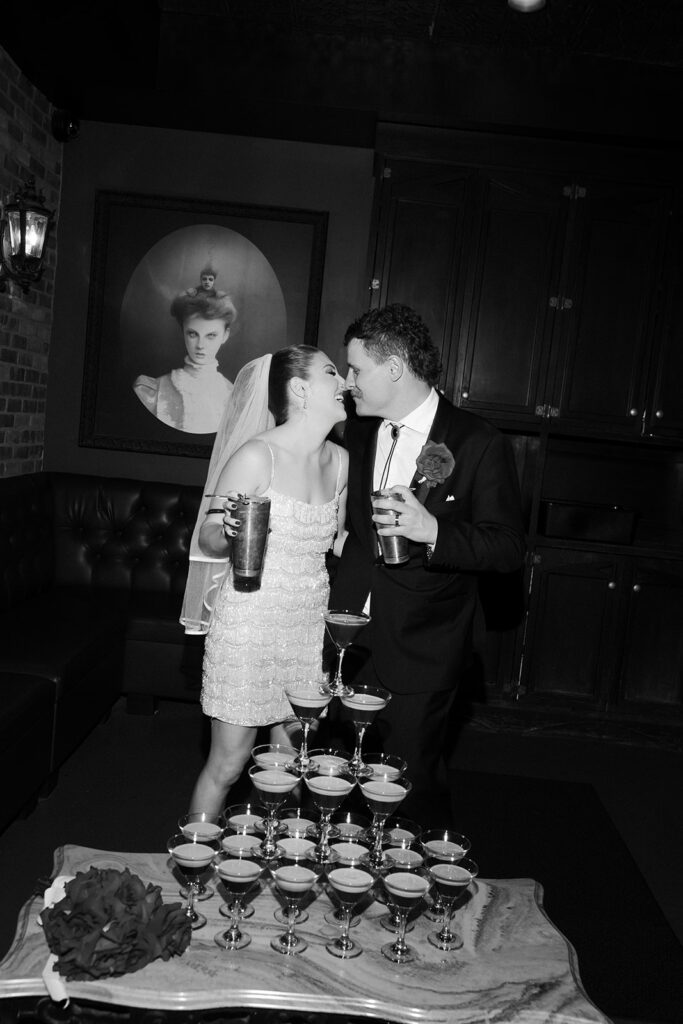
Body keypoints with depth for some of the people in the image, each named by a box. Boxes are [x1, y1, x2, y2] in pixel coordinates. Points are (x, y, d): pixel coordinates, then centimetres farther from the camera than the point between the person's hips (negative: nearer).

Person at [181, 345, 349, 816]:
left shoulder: (339, 460, 6)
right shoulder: (257, 455, -14)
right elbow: (207, 541, -8)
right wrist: (229, 532, -29)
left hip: (308, 627, 6)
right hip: (248, 624, -6)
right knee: (228, 764, 3)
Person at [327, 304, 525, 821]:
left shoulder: (479, 444, -10)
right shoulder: (358, 432, 8)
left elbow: (509, 548, -11)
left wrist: (435, 532, -26)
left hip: (420, 654, -4)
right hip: (349, 638, 5)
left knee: (408, 787, 7)